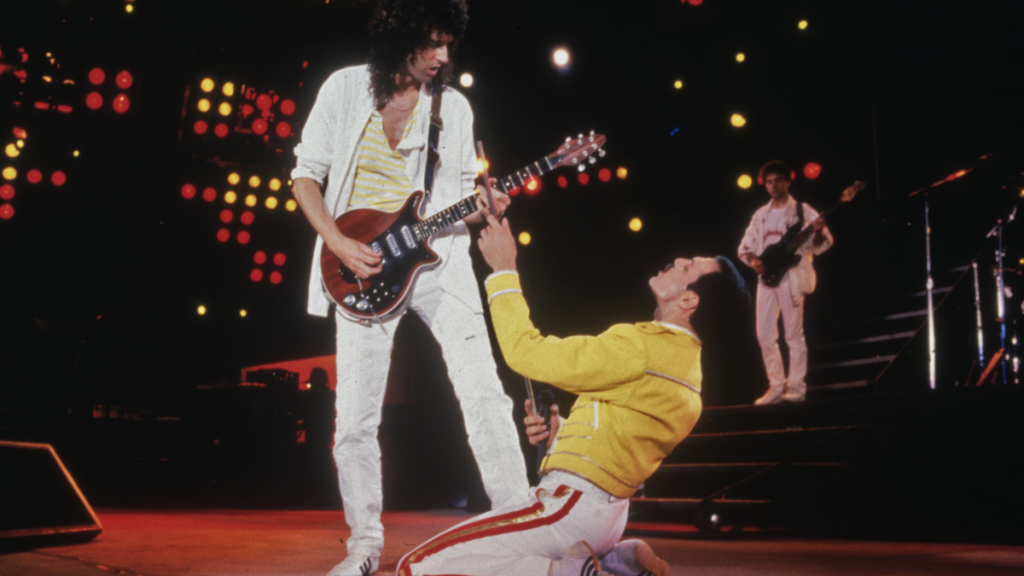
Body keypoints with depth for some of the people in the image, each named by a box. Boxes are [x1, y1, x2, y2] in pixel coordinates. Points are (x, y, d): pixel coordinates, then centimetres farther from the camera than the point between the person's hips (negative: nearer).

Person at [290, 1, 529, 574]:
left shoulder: (454, 106, 5)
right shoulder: (346, 87, 1)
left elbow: (463, 190, 10)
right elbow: (306, 173, 4)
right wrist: (339, 244, -9)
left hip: (436, 258, 1)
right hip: (362, 267, 0)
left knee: (484, 393, -9)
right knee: (355, 418, 1)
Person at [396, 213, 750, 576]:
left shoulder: (641, 346, -20)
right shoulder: (683, 356, 10)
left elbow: (525, 351, -17)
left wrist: (503, 270, -8)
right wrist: (559, 430, 4)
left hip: (573, 506, -10)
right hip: (608, 512, 10)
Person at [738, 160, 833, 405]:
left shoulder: (802, 211, 2)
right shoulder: (760, 215, 16)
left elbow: (819, 244, -5)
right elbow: (745, 247, 17)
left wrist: (818, 232, -26)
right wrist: (753, 261, -3)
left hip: (791, 276, -5)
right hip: (766, 277, 5)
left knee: (793, 333, -5)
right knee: (764, 334, 2)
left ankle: (796, 387, 2)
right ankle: (776, 386, 11)